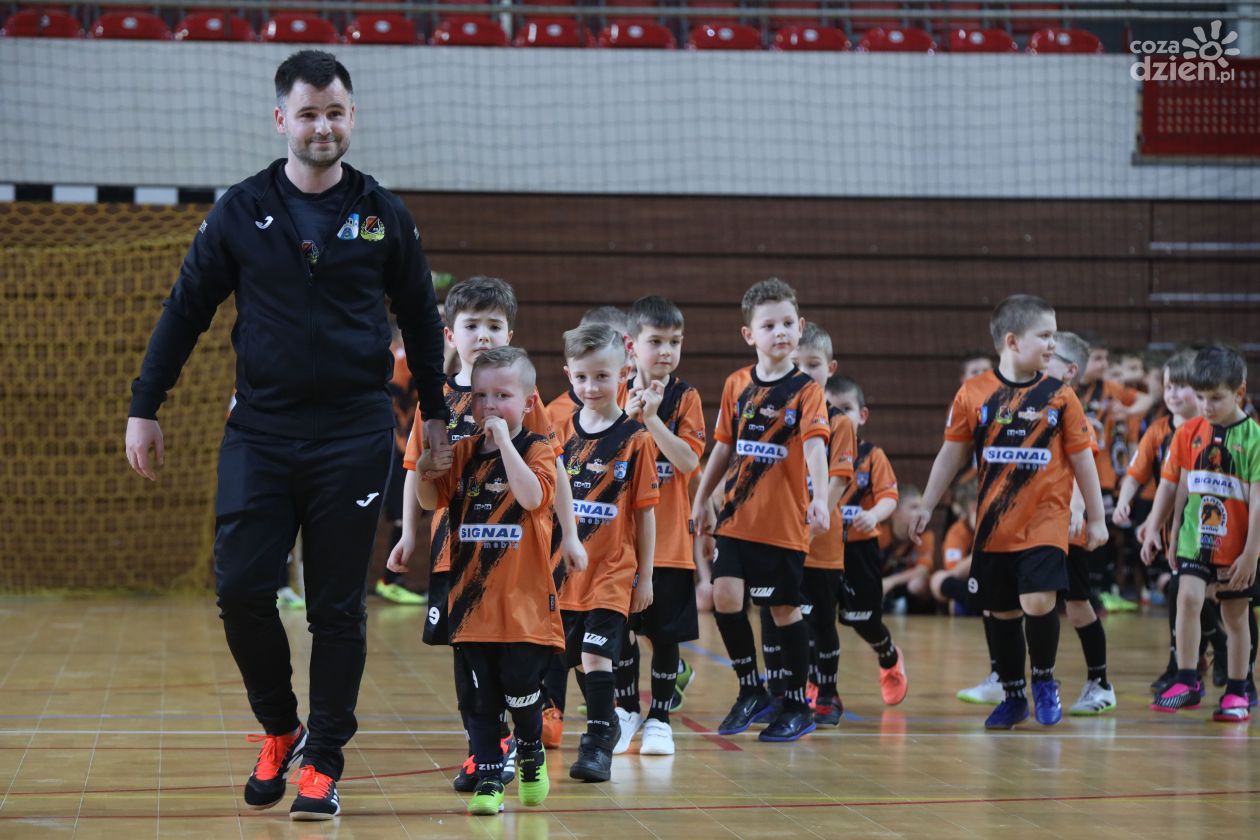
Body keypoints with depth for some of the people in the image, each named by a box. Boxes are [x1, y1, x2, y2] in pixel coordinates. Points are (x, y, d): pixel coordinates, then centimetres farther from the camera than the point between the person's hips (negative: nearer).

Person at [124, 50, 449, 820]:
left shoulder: (383, 215, 3)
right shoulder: (241, 211, 3)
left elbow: (421, 320, 12)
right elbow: (185, 313, 7)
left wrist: (436, 415, 12)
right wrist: (145, 409, 5)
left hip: (354, 436, 0)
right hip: (259, 432, 1)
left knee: (338, 606, 2)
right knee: (241, 589, -7)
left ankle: (324, 763, 12)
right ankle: (280, 728, 17)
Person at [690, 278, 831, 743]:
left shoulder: (806, 390, -7)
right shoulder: (737, 385, 7)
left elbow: (815, 444, -22)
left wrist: (819, 498, -36)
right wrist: (701, 497, 18)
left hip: (784, 521, -4)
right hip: (737, 516, 4)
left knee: (784, 608, 3)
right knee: (725, 596, -9)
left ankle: (797, 706, 19)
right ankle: (751, 691, 10)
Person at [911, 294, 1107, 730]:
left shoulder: (1059, 396, -2)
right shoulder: (974, 394, -3)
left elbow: (1082, 458, 4)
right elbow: (952, 453, 6)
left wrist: (1096, 517, 6)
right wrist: (927, 506, 6)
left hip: (1045, 520, -1)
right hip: (994, 524, 1)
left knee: (1038, 601, -16)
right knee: (1003, 612, 8)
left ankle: (1044, 681, 9)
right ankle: (1013, 697, 25)